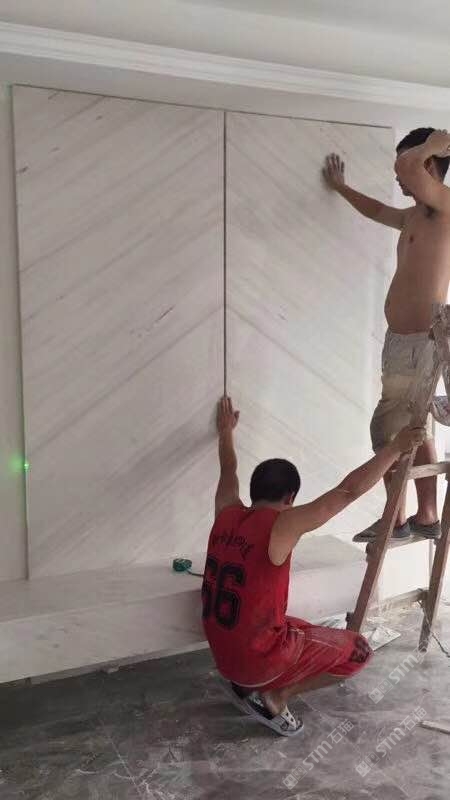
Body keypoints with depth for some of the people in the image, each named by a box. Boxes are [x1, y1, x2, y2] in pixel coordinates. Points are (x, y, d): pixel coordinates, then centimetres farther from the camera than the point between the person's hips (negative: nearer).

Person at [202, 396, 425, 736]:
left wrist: (226, 432, 36)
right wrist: (396, 447, -16)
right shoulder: (281, 524, -21)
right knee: (358, 650, 6)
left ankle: (247, 685, 16)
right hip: (257, 660, -8)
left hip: (223, 654, 8)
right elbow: (348, 491, -23)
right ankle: (274, 696, 2)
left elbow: (229, 472, 19)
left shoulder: (226, 514, -2)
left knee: (309, 632, 30)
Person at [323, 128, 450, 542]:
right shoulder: (414, 216, 17)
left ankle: (396, 519, 8)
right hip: (402, 340, 10)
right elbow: (378, 211, 39)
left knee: (387, 429, -5)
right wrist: (341, 186, 48)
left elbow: (405, 168, -28)